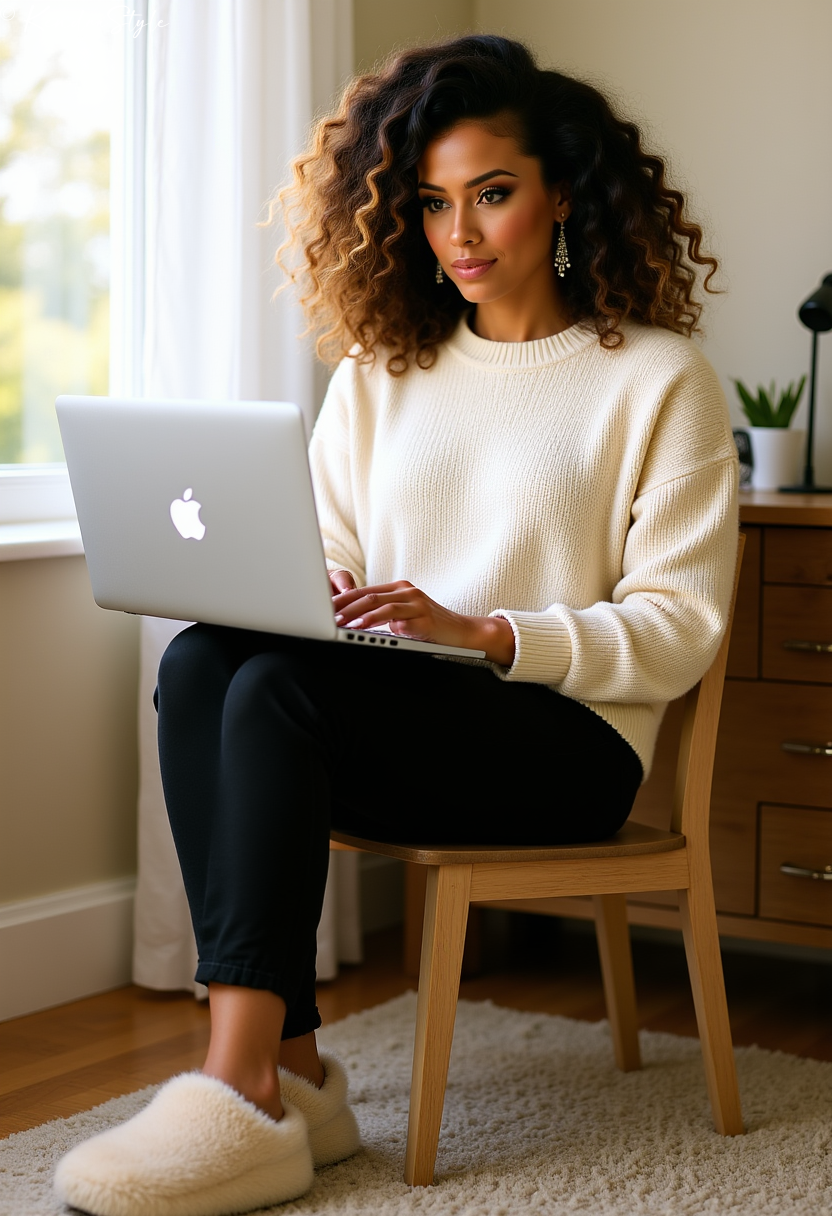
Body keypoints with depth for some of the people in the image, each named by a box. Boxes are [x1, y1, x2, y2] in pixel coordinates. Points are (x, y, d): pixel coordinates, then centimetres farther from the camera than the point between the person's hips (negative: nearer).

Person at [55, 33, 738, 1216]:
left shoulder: (656, 378, 2)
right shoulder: (380, 372, 18)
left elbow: (678, 629, -5)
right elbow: (323, 561, 16)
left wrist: (478, 630, -17)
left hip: (564, 735, -5)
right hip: (394, 718, 5)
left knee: (282, 683, -30)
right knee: (200, 662, -26)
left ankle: (239, 1094, -31)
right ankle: (291, 1073, -28)